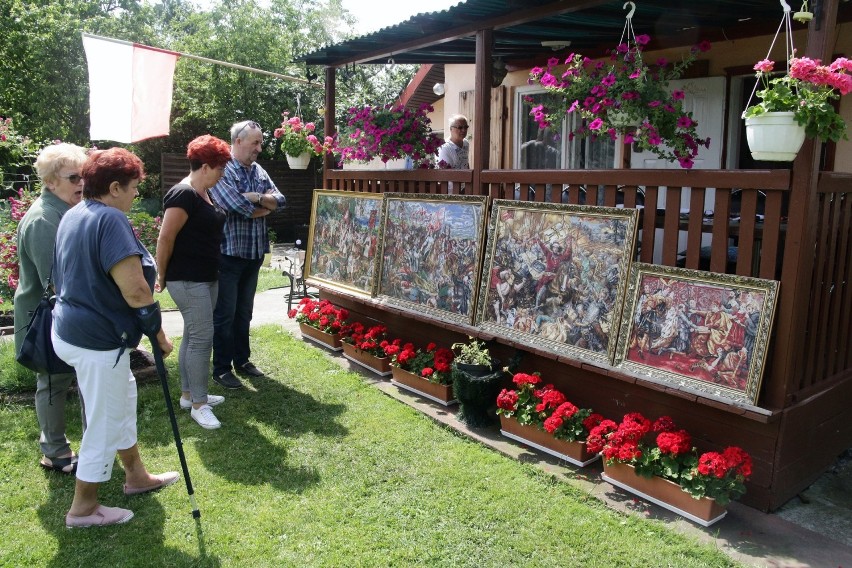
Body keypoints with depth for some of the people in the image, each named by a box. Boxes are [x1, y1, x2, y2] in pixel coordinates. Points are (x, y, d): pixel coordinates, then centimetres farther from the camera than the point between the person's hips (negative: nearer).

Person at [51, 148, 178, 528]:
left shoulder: (73, 215, 9)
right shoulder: (110, 219, -22)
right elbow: (134, 290, -28)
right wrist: (158, 333, -13)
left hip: (71, 328, 10)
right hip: (97, 341, -10)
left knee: (123, 399, 24)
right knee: (104, 424, 7)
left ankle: (136, 475, 40)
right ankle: (83, 508, 24)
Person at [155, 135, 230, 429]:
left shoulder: (204, 193, 13)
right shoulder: (183, 195, -17)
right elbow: (165, 238, -17)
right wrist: (161, 276, -10)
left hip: (207, 277, 10)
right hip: (187, 280, -10)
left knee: (193, 335, 15)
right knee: (202, 337, -7)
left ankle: (189, 394, 27)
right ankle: (198, 404, 3)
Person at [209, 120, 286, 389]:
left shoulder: (259, 171, 11)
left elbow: (280, 200, 2)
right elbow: (236, 206, -24)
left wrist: (255, 198, -15)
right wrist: (265, 204, -8)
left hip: (254, 253, 7)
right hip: (228, 253, -7)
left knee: (244, 312, 17)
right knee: (225, 314, 3)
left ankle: (242, 360, 30)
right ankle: (222, 369, 13)